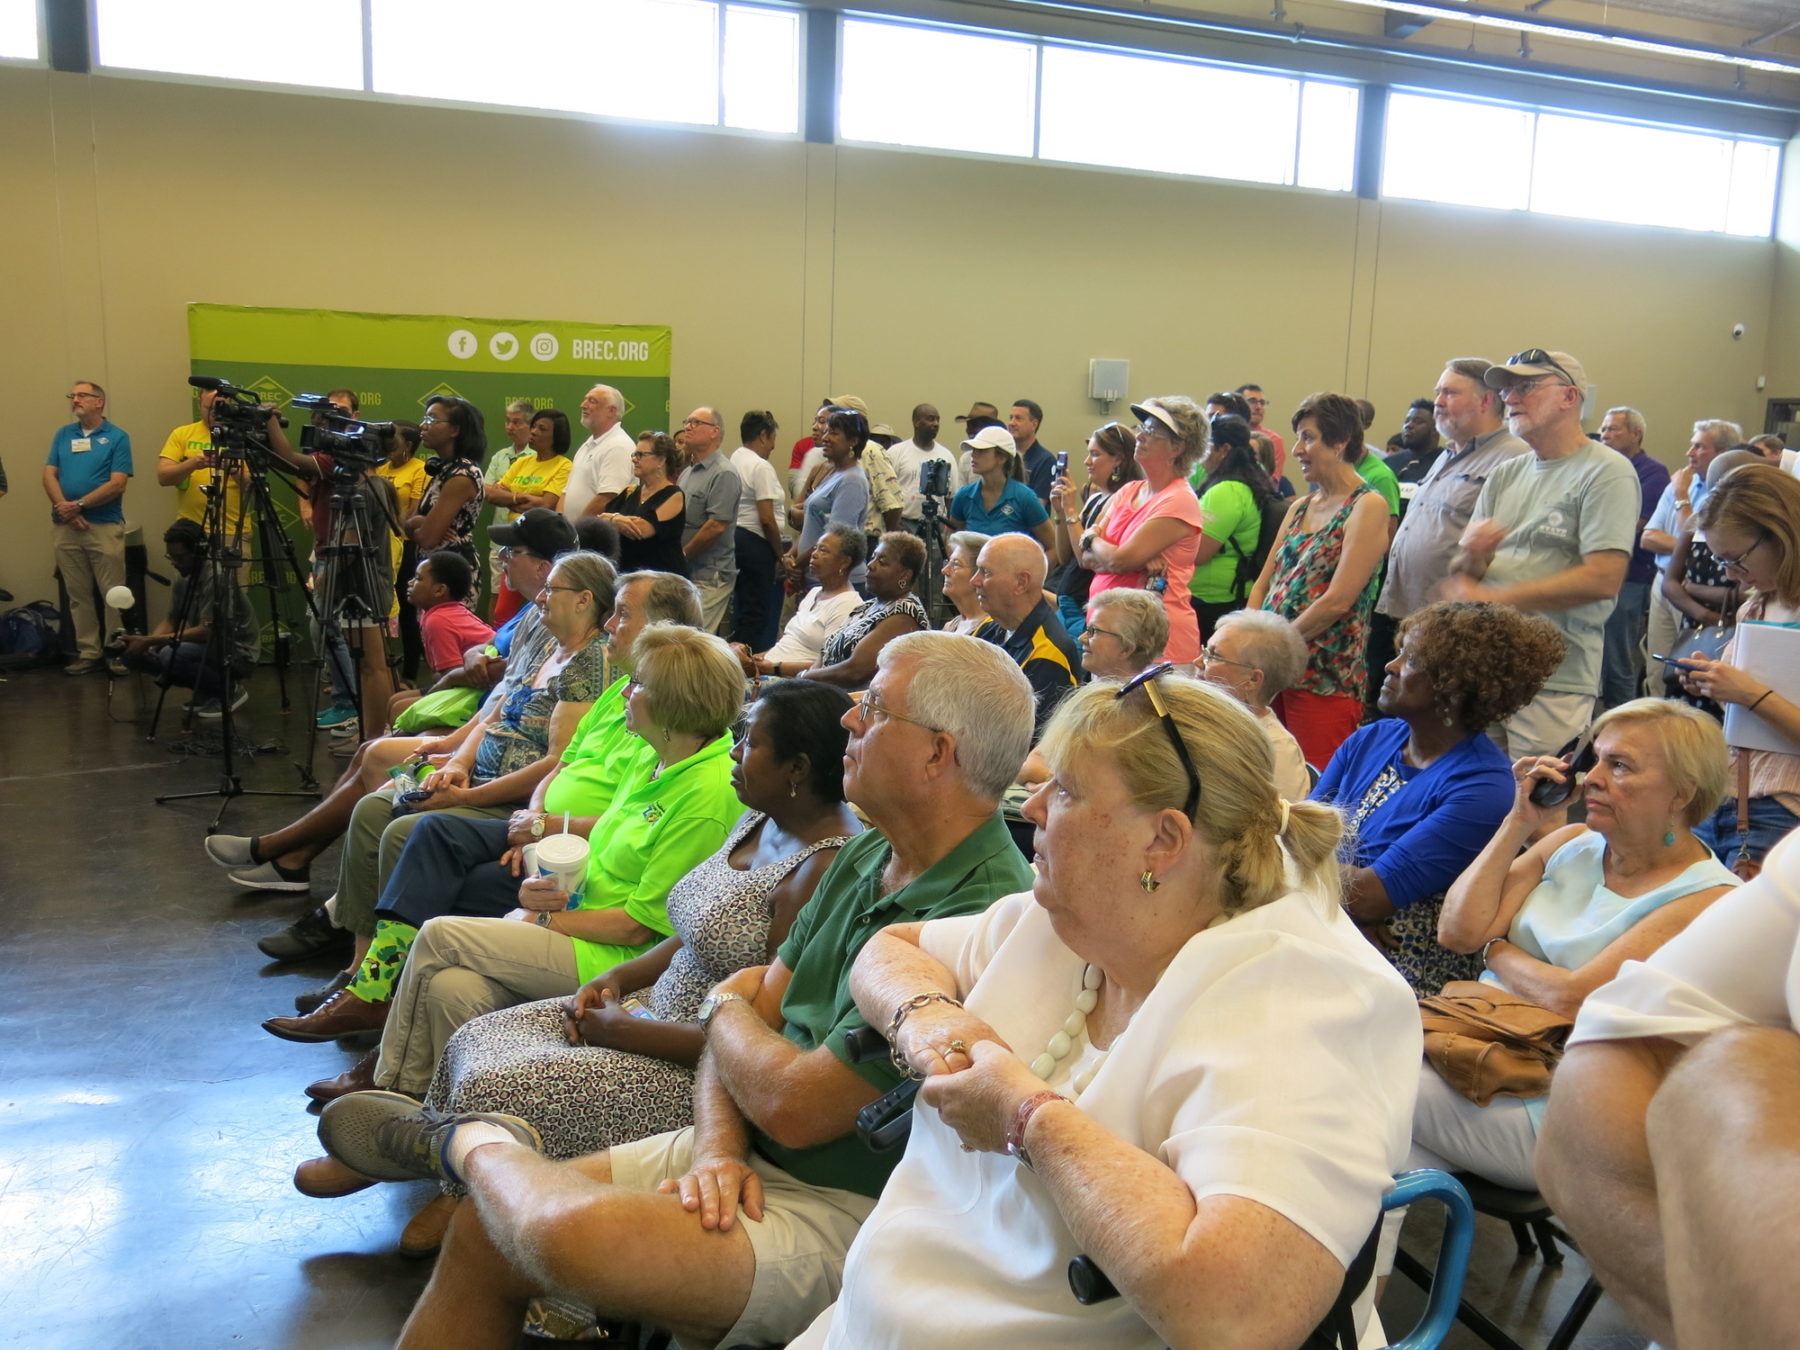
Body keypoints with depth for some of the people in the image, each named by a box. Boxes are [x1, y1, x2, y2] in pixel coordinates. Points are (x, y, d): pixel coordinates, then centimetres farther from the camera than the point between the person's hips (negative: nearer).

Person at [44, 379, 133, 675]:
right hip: (65, 527, 4)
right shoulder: (62, 435, 15)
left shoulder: (117, 437, 1)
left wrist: (78, 504, -12)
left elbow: (117, 484, -8)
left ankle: (117, 652, 2)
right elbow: (49, 476, 7)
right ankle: (87, 653, 11)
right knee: (78, 595, 6)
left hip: (105, 526, -4)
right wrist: (65, 509, -8)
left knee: (113, 594, -4)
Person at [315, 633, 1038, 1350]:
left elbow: (795, 1108, -23)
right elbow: (759, 1003, 8)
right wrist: (717, 1148, -10)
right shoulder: (868, 855, 7)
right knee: (483, 1230, -2)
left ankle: (472, 1144, 4)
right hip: (747, 1157, 8)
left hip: (843, 1213, -8)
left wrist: (725, 1009, -2)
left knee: (573, 1231, -27)